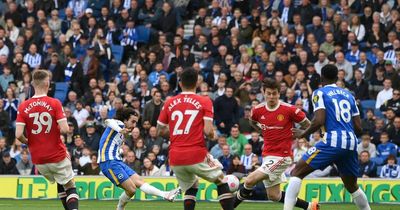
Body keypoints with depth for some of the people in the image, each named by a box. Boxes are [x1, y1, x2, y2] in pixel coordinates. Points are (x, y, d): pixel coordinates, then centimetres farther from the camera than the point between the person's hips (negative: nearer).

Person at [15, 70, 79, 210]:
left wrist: (28, 142, 9)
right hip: (57, 156, -3)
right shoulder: (54, 103, -12)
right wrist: (55, 130, 6)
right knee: (70, 187, 8)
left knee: (60, 184, 26)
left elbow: (18, 134, -13)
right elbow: (65, 129, -18)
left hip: (38, 159, 3)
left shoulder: (23, 107, -5)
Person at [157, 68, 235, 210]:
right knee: (221, 180, 16)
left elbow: (160, 131, 10)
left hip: (175, 159, 3)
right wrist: (213, 135, 10)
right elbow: (208, 131, -12)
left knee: (190, 189, 23)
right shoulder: (204, 102, -3)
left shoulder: (169, 103, 6)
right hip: (197, 156, -3)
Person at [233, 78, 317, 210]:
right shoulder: (258, 110, 0)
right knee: (274, 196, 10)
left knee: (250, 181, -17)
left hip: (282, 156, -6)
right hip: (267, 155, 6)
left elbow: (308, 125, 1)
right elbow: (253, 122, 25)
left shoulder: (289, 110, -13)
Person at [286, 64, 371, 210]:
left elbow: (319, 121, -11)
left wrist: (303, 134, 5)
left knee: (297, 173, -1)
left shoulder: (320, 93, 3)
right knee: (352, 186, 24)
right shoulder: (348, 95, 19)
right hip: (351, 143, 5)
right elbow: (358, 128, 16)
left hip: (333, 140, -5)